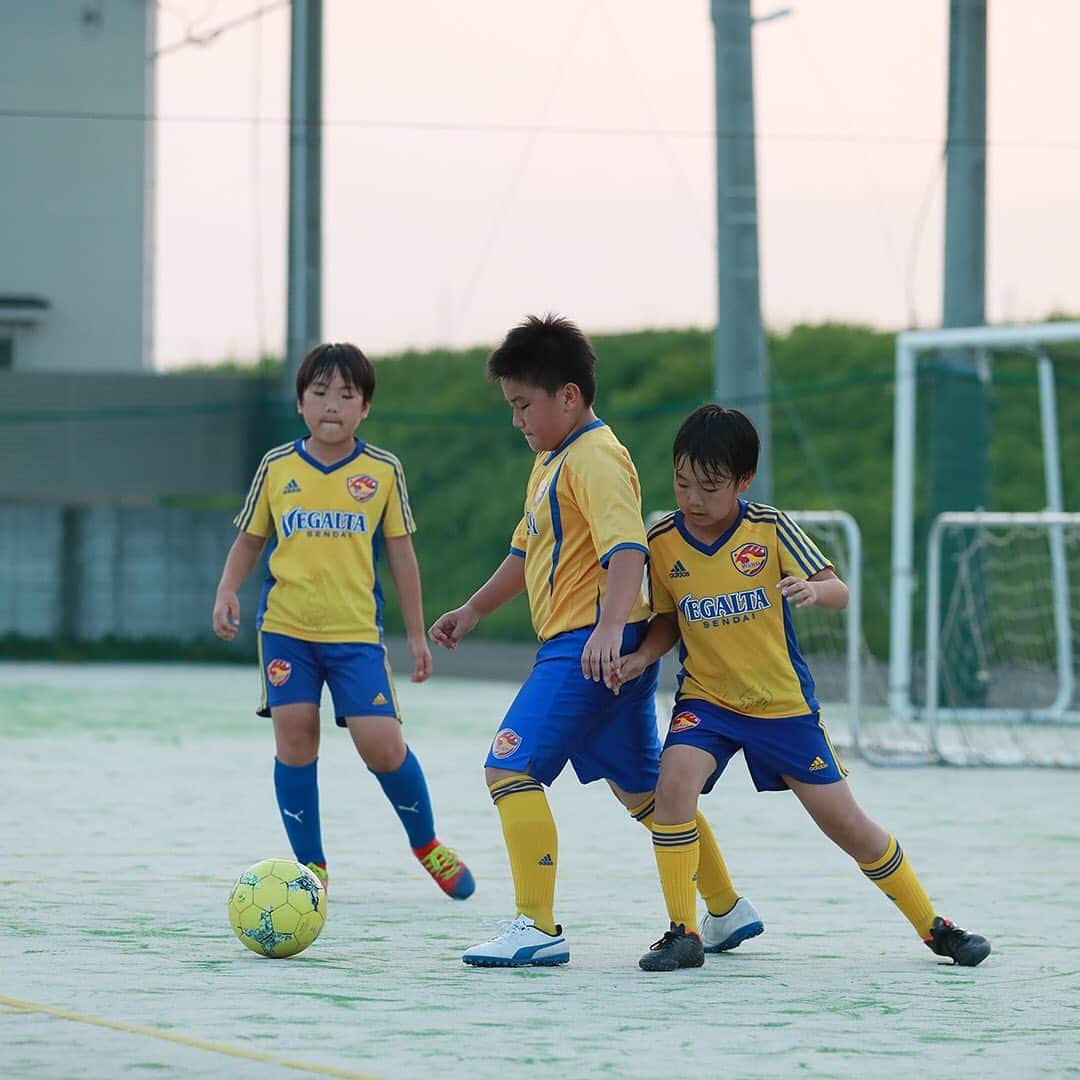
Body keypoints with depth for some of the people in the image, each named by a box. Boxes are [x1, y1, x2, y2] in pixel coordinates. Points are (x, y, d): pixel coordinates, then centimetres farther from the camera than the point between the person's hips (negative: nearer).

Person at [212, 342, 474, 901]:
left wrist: (417, 635, 10)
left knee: (381, 743, -9)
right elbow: (248, 541, 13)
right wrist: (227, 591, -5)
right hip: (285, 627, 1)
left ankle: (427, 843, 16)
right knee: (294, 735, -6)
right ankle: (310, 866, 7)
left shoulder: (383, 471, 2)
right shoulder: (276, 468, 3)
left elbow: (400, 554, 8)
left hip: (356, 630, -1)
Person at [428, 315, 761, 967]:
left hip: (592, 646, -11)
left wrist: (610, 627, -38)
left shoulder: (595, 457, -13)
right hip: (581, 646, 11)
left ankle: (537, 928, -17)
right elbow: (528, 551, 32)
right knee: (640, 787, 18)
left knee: (511, 765, -15)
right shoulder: (551, 462, 19)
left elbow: (627, 548, -26)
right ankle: (729, 910, 29)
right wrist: (473, 610, 33)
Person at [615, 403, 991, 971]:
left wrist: (814, 589, -37)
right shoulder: (662, 541, -7)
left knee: (846, 823, 3)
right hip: (705, 697, 1)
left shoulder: (769, 528, -13)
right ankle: (682, 934, -18)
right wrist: (642, 656, -11)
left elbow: (838, 591, -14)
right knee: (674, 780, -28)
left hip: (783, 703, -1)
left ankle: (934, 927, 22)